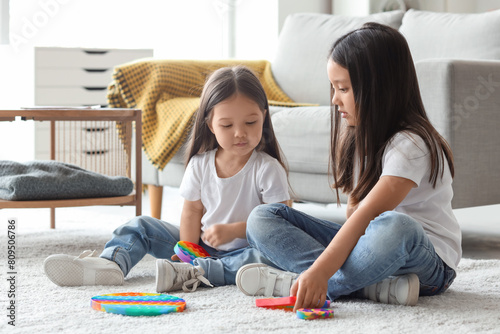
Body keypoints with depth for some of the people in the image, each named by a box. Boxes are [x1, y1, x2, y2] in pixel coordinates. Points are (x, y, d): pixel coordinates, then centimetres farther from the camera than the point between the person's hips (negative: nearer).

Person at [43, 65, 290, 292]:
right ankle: (111, 264, -27)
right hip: (202, 246, 5)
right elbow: (192, 211, 4)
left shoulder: (267, 168, -13)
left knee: (268, 258, -39)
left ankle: (189, 275, -50)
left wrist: (233, 230, -25)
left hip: (241, 249, -5)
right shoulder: (200, 164, -1)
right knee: (140, 226, -1)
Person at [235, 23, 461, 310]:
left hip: (428, 261, -8)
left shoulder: (410, 145, -19)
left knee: (395, 228, -44)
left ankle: (290, 282, -27)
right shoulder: (359, 137, 9)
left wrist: (320, 271, -41)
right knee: (262, 218, -5)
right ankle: (373, 285, -24)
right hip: (368, 243, 8)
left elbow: (370, 213, -31)